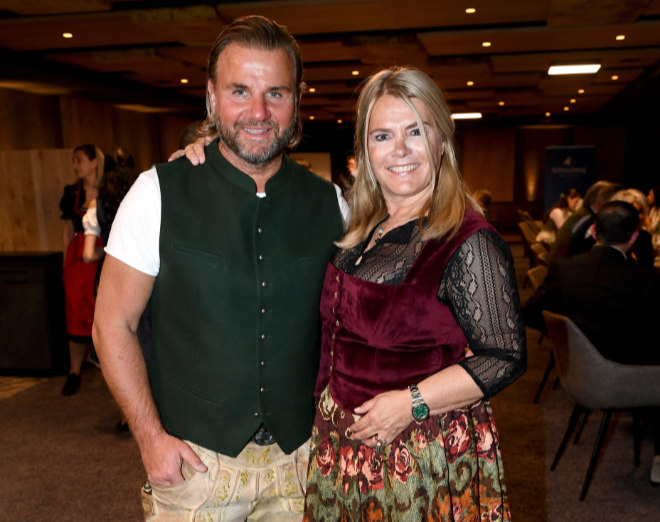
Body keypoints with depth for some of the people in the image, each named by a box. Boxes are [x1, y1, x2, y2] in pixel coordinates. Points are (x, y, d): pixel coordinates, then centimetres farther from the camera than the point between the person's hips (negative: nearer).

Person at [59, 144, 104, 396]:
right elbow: (68, 231, 14)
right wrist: (66, 264, 11)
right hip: (78, 258, 3)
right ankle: (74, 373, 9)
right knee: (77, 312, 2)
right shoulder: (72, 193, 11)